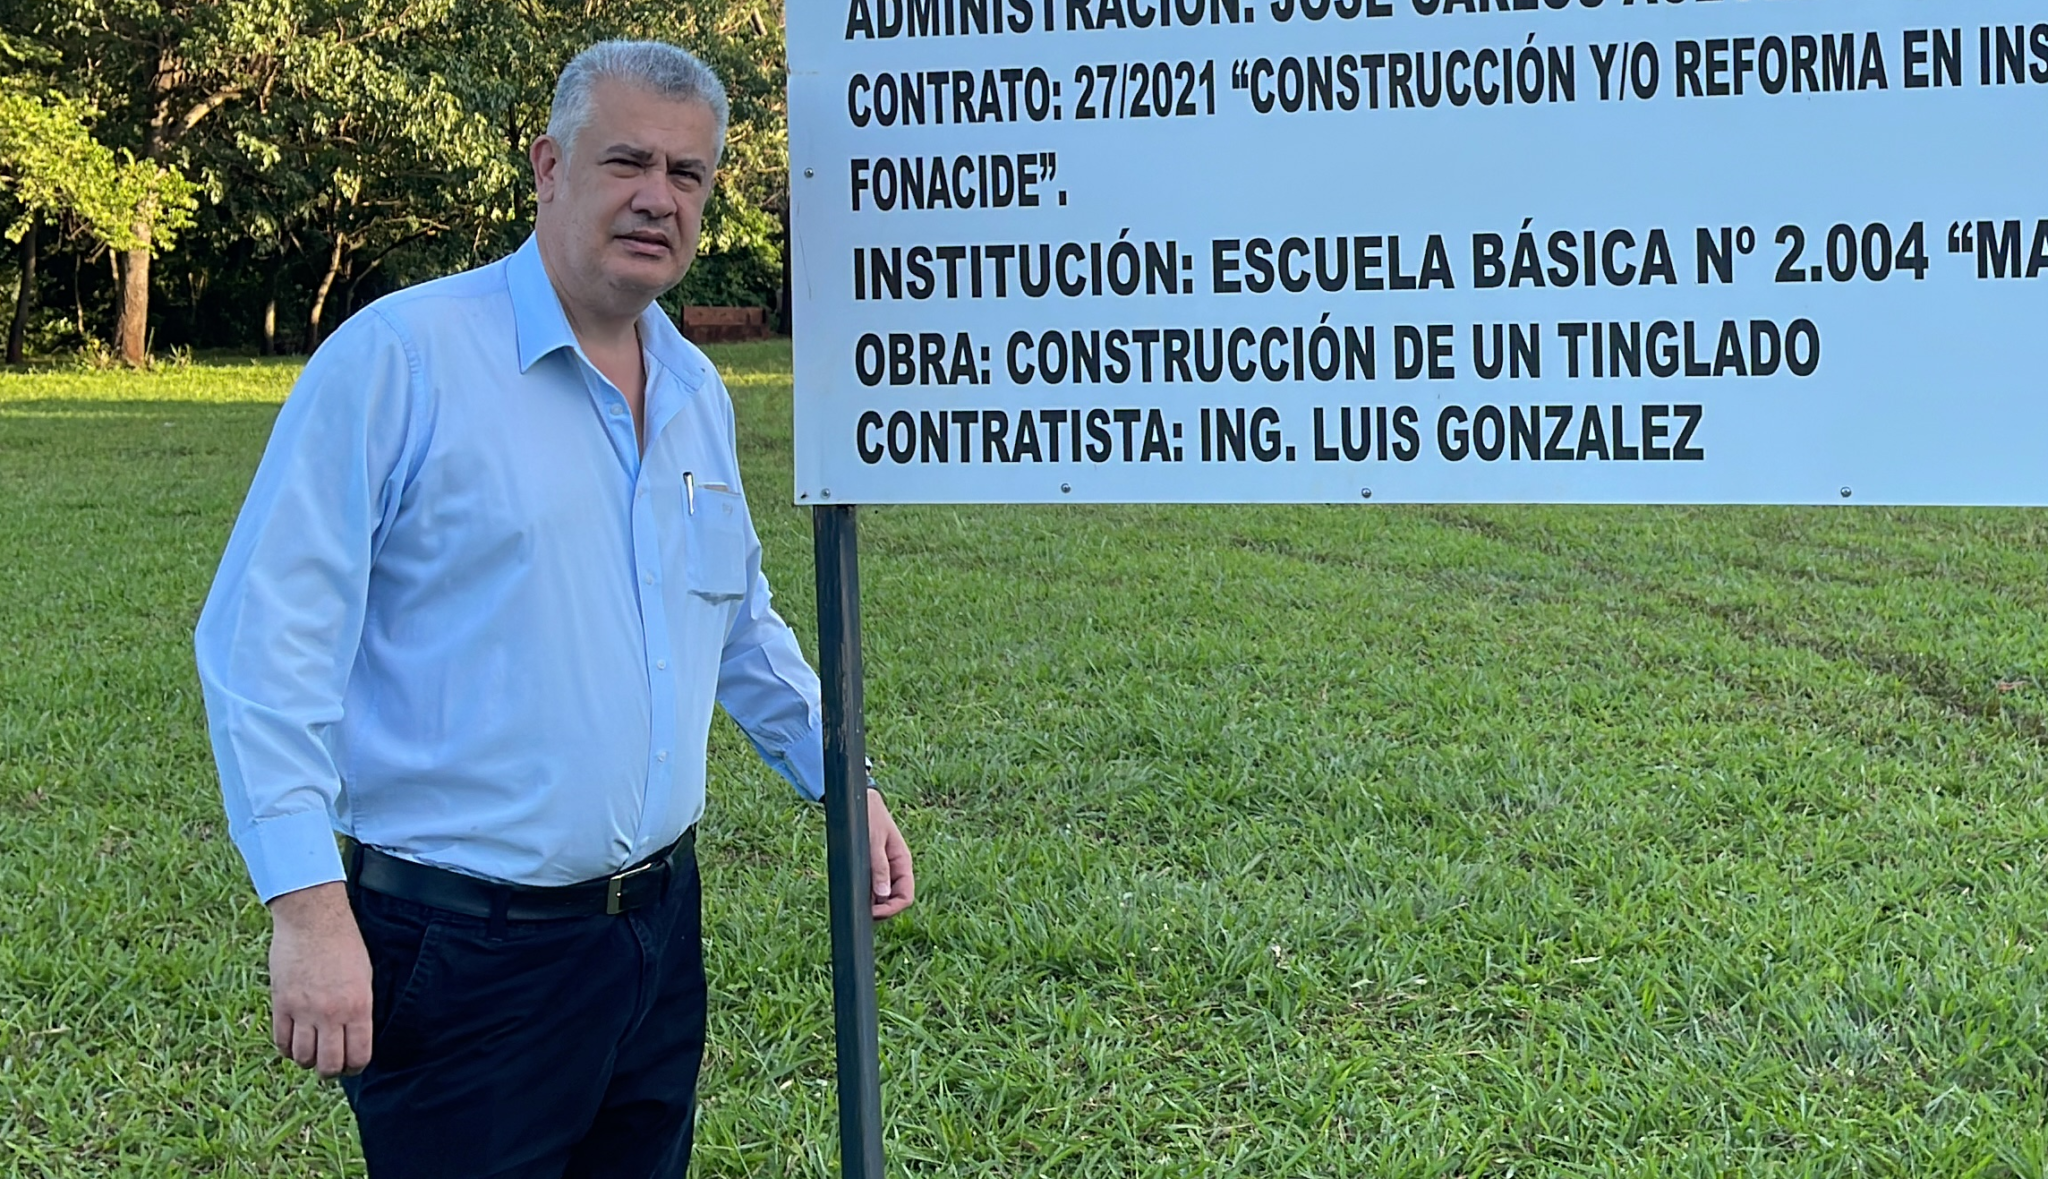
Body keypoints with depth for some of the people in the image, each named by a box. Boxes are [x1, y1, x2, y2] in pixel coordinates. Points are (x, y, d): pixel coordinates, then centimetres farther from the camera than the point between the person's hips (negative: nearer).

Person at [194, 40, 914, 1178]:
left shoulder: (698, 391, 11)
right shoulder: (399, 357, -12)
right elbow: (268, 635, -16)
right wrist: (308, 902, -21)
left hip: (661, 929, 7)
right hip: (468, 955, -7)